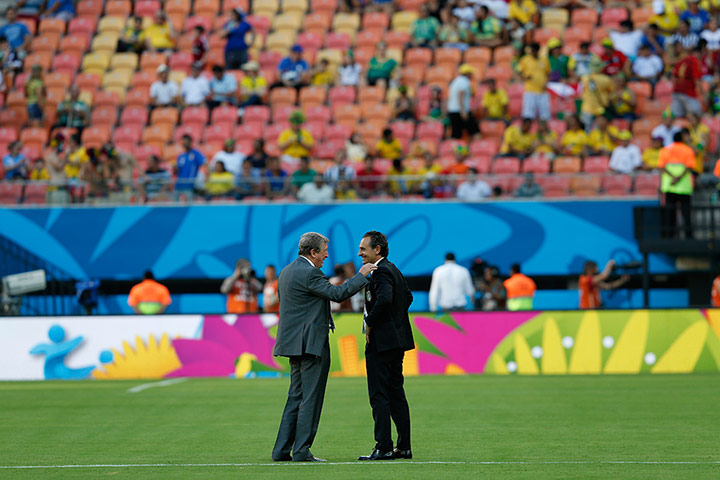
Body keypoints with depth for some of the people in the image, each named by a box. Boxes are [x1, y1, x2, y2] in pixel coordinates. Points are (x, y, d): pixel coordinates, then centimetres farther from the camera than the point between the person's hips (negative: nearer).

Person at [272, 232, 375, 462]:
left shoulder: (286, 271, 15)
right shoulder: (309, 273, -15)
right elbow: (338, 294, -19)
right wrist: (361, 275, -9)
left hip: (294, 342, 10)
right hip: (311, 343, -10)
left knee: (296, 396, 12)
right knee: (310, 398, -5)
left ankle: (281, 450, 10)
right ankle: (301, 450, -5)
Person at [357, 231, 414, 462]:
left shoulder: (381, 272, -15)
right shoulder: (393, 269, 15)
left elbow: (384, 299, -32)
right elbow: (408, 296, 27)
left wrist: (369, 324, -19)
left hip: (381, 340, -10)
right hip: (397, 340, 10)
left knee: (379, 395, -7)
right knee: (396, 393, 13)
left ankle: (384, 447, -8)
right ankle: (404, 446, 14)